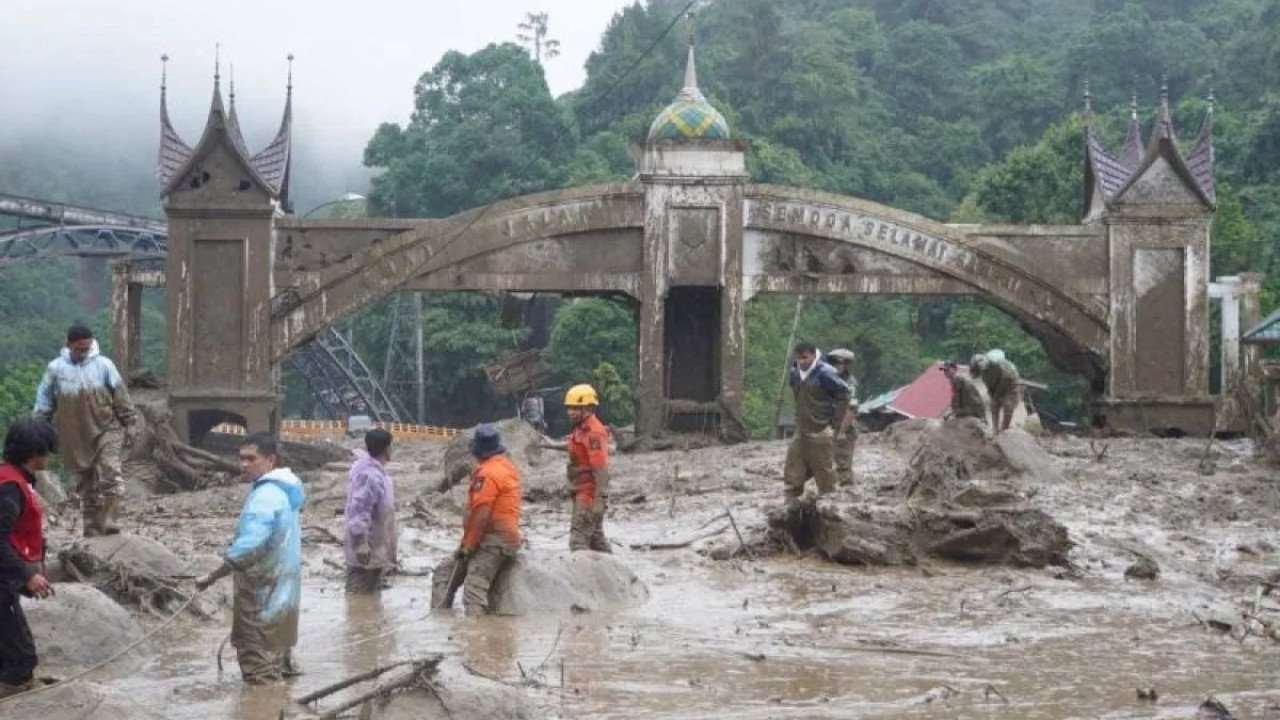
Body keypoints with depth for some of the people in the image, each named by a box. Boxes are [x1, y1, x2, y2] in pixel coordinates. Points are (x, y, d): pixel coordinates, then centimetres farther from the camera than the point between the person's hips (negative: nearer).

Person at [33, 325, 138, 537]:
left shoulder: (103, 365, -4)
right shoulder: (55, 369, -1)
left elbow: (121, 398, 1)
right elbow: (44, 403, 7)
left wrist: (129, 425, 1)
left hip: (105, 430, -2)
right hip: (75, 438, 2)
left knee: (110, 477, -17)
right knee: (86, 484, 9)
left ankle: (107, 525, -17)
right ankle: (92, 531, 16)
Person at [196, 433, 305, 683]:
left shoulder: (265, 496, -23)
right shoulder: (286, 489, 8)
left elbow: (248, 548, -32)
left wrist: (212, 577, -26)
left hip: (262, 595, -10)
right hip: (281, 592, 10)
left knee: (260, 672, -2)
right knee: (276, 656, 22)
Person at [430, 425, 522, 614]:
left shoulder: (488, 473, -14)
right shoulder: (508, 467, 17)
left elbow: (480, 514, -20)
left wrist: (468, 545, -11)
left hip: (493, 542, -10)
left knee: (474, 585, -24)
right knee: (444, 572, 12)